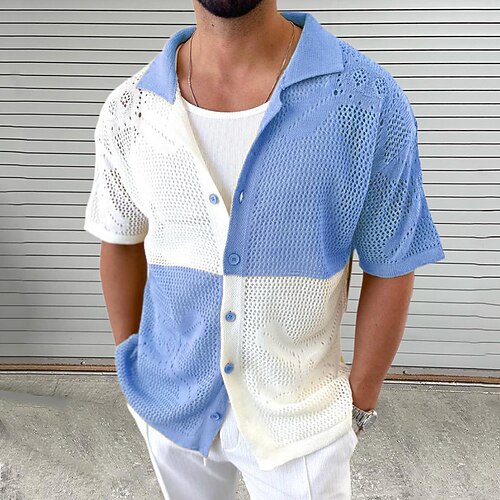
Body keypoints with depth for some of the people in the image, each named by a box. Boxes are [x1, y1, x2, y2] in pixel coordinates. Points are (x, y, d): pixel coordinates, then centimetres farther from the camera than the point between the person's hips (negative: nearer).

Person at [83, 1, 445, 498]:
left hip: (299, 417, -2)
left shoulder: (371, 103, -19)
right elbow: (121, 243, 3)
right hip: (168, 402, 4)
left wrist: (360, 402, -3)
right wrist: (128, 367, 8)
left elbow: (389, 269, -10)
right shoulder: (128, 112, -10)